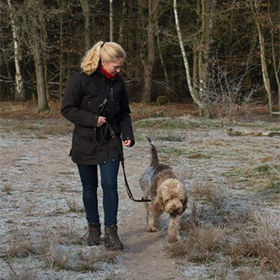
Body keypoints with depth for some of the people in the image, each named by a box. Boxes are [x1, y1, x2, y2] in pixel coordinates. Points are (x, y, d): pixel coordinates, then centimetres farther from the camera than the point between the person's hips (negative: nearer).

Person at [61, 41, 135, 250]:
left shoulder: (118, 82, 1)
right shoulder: (81, 79, -13)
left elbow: (124, 113, 10)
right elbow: (67, 109, -10)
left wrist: (128, 134, -4)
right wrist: (92, 119, -19)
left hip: (110, 143, 2)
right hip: (85, 143, -2)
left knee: (110, 185, -6)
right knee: (90, 187, 9)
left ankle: (111, 232, -2)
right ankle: (93, 228, 24)